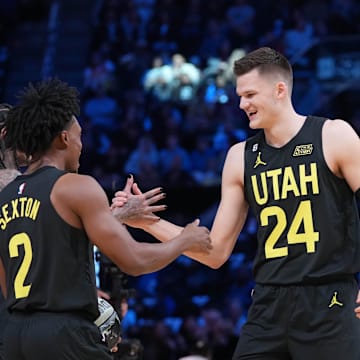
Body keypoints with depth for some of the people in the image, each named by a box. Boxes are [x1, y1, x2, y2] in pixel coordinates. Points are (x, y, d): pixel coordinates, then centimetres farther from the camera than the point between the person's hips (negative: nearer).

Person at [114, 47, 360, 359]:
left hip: (329, 302, -4)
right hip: (269, 306, 4)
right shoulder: (241, 157, 10)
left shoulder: (333, 136, -2)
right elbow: (216, 253, 12)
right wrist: (148, 221, 5)